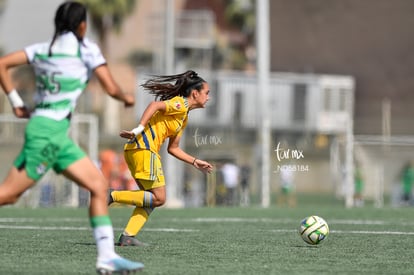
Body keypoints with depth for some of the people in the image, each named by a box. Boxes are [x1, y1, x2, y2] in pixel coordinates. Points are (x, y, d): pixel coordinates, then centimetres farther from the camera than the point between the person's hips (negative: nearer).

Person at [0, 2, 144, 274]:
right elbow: (111, 88, -6)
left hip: (59, 135, 8)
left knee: (99, 185, 4)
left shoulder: (42, 48, 14)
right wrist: (127, 97, 15)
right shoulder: (86, 48, -5)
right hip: (48, 131, -8)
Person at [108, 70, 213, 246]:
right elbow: (155, 105, -21)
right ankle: (112, 196, -12)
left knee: (150, 199, 10)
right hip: (144, 148, -10)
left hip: (135, 150, 10)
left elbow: (173, 148, 27)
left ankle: (127, 237, 1)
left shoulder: (184, 117, 25)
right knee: (158, 198, -9)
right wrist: (139, 129, -30)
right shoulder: (180, 104, -5)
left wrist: (195, 162, 26)